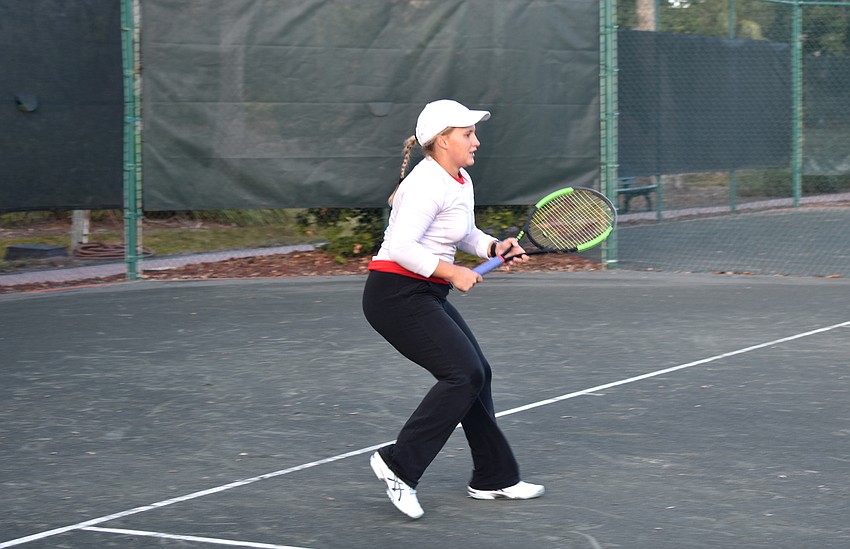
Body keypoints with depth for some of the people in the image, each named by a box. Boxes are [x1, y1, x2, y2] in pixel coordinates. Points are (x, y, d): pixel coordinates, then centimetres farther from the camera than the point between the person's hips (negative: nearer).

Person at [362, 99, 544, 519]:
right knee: (463, 374, -16)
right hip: (397, 294, -10)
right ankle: (398, 464, -10)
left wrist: (495, 247, 7)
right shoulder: (427, 184, -19)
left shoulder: (462, 183, 11)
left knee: (476, 374, 10)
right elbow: (401, 248, -27)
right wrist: (451, 272, -24)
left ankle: (494, 478, 20)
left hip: (427, 295, 10)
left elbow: (466, 234, 26)